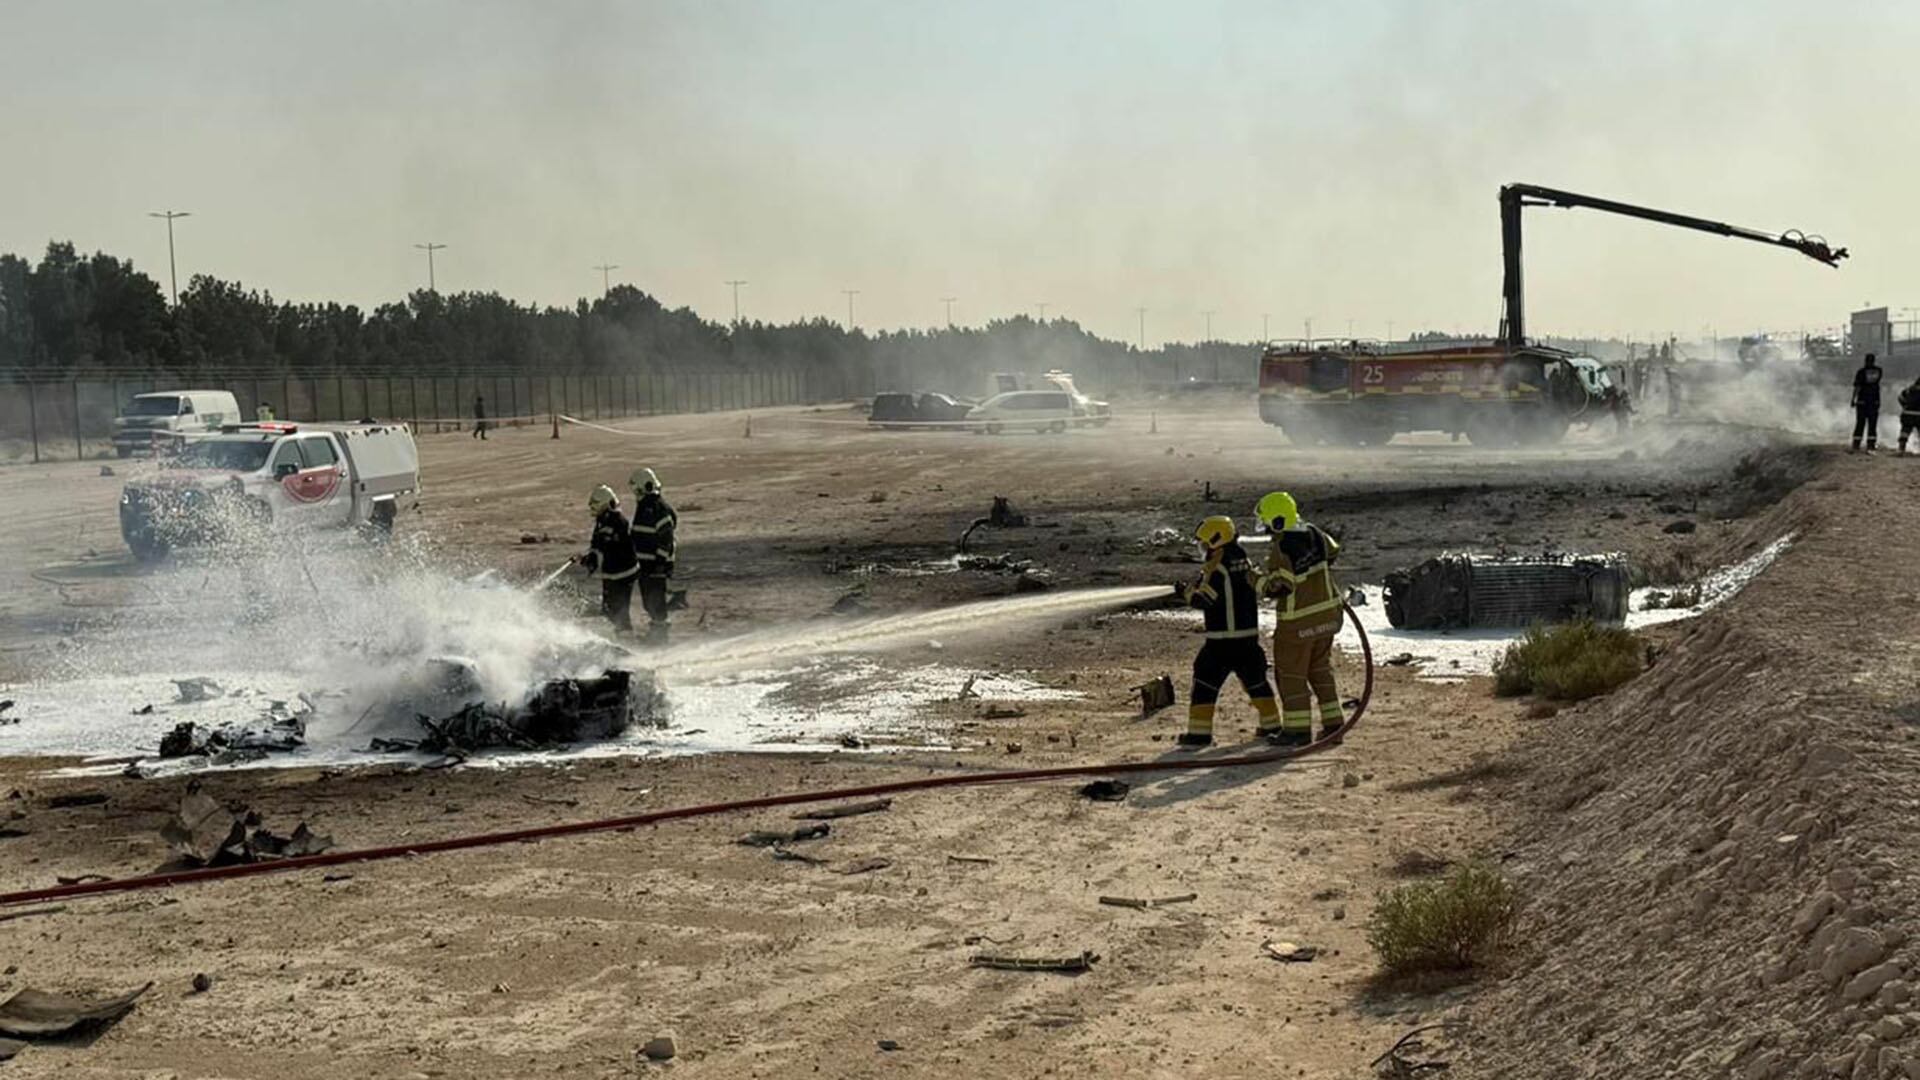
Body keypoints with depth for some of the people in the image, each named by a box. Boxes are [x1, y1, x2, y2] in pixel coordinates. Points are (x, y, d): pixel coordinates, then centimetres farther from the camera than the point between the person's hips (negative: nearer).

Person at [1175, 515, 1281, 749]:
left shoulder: (1216, 567, -14)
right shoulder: (1245, 563, 8)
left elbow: (1205, 599, -16)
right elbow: (1258, 590, 15)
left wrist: (1186, 592, 0)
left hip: (1221, 639, -7)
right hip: (1249, 635, 7)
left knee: (1205, 683, -1)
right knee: (1256, 680, 21)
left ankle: (1199, 733, -6)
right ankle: (1271, 725, 29)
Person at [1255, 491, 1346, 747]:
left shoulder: (1280, 549, -23)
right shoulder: (1315, 534, 0)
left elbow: (1276, 587, -23)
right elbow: (1333, 552, 19)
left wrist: (1256, 581, -5)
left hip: (1298, 622, -7)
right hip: (1328, 613, 8)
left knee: (1292, 674, 5)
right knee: (1321, 670, 18)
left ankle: (1298, 728, 9)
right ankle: (1333, 723, 20)